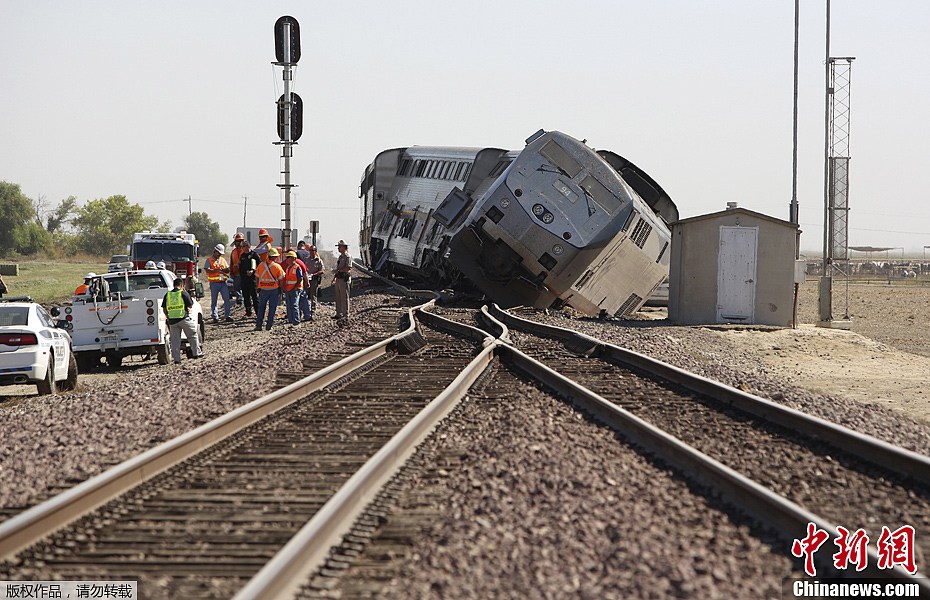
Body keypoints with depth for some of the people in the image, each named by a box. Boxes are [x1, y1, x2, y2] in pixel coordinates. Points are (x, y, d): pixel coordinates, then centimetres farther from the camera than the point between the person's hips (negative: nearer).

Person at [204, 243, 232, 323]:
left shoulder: (223, 260, 16)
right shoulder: (209, 260, 1)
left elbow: (228, 270, 11)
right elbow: (207, 270, -12)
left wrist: (223, 269, -11)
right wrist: (217, 270, -21)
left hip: (223, 283, 4)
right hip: (214, 283, -4)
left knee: (227, 299, -2)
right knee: (214, 300, 0)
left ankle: (227, 315, 3)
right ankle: (215, 317, 3)